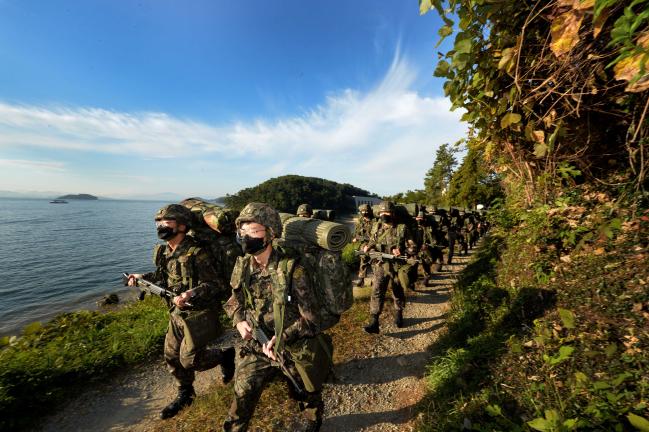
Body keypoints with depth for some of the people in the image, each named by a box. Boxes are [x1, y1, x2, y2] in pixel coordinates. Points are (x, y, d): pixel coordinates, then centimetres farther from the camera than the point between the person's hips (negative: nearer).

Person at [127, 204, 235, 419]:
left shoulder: (196, 253, -25)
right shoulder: (164, 252, 1)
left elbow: (213, 285, -25)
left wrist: (192, 293, -40)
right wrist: (142, 277, 13)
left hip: (199, 314, -8)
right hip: (177, 312, 8)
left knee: (190, 359, 2)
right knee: (172, 356, 19)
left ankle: (226, 355, 28)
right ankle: (185, 394, 43)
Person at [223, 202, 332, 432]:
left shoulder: (291, 268, -26)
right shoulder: (242, 266, -9)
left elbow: (310, 316, -20)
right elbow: (234, 302, 7)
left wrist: (282, 338, -26)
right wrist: (240, 321, -11)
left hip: (295, 349, -2)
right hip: (257, 345, 3)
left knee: (308, 395, 22)